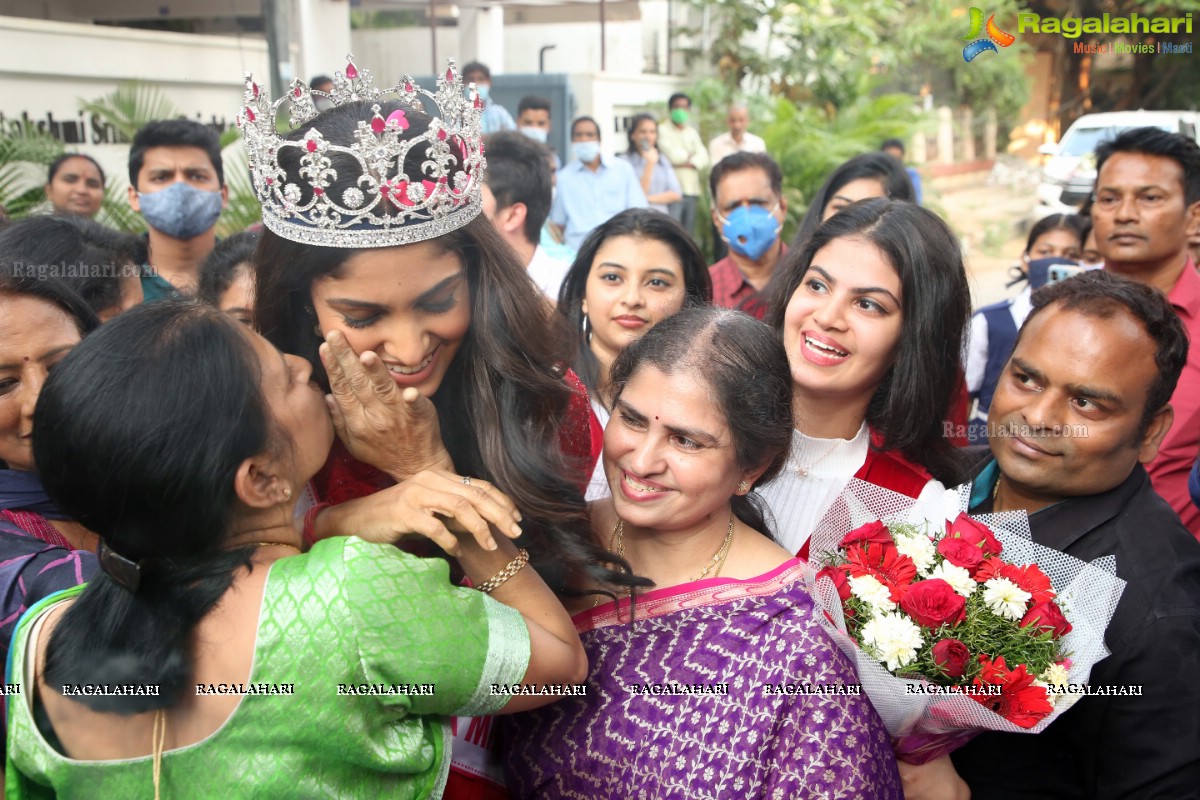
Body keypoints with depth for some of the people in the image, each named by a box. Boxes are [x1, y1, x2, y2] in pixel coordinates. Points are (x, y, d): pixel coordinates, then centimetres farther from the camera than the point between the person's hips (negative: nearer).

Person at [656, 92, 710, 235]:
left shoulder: (692, 132, 19)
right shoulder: (662, 130, 0)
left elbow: (704, 159, 8)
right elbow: (671, 155, -12)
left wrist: (686, 162, -9)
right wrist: (690, 155, 5)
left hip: (692, 190, 6)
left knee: (688, 233, 6)